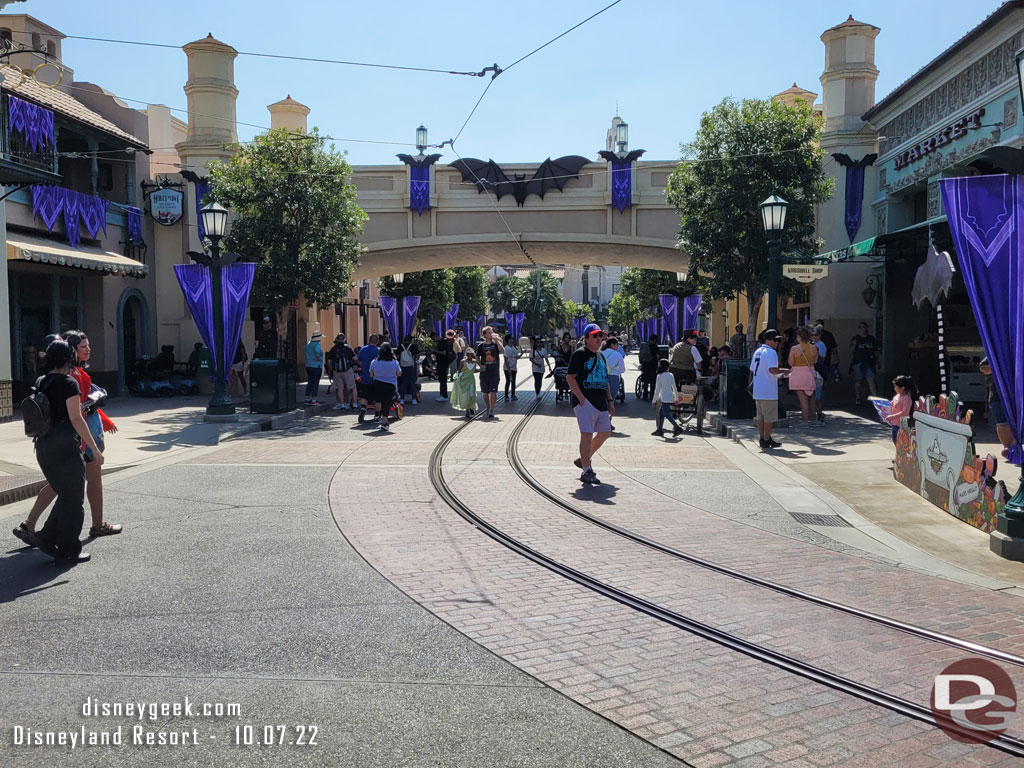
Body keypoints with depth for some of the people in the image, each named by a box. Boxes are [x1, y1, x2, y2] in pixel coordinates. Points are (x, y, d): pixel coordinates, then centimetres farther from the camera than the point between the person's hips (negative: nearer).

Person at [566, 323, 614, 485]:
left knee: (605, 432, 11)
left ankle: (584, 460, 27)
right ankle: (587, 472, -5)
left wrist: (610, 401, 19)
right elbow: (570, 377, -11)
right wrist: (582, 398, -18)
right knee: (587, 435, -9)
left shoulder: (600, 355, 21)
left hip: (601, 402, 9)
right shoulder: (580, 354, -5)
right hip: (585, 402, -8)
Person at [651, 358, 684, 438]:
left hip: (665, 398, -7)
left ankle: (677, 428, -14)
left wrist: (654, 400, -6)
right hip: (670, 398, 7)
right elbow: (674, 387, 12)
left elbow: (657, 389, -11)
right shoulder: (671, 375, 6)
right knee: (661, 412, 15)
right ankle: (660, 430, 17)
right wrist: (676, 398, 23)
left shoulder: (660, 376, -11)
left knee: (667, 414, -5)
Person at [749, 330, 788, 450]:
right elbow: (772, 370, -25)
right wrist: (784, 371, -9)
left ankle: (762, 438, 18)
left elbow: (752, 371, 18)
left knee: (760, 416, 13)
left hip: (757, 391, 9)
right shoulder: (771, 352, -12)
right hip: (768, 391, -9)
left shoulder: (757, 352, 15)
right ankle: (766, 440, 3)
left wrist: (752, 383, 25)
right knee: (769, 417, 0)